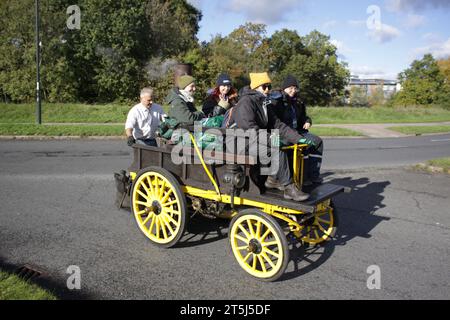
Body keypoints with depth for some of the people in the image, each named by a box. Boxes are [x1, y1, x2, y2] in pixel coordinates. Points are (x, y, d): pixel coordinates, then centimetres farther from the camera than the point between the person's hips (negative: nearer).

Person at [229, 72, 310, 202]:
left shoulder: (264, 104, 18)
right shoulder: (246, 102, -10)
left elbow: (278, 125, 12)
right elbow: (250, 128, -23)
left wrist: (299, 138, 1)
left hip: (259, 140, 9)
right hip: (243, 141, -9)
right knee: (278, 151, -28)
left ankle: (273, 179, -3)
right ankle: (289, 188, -23)